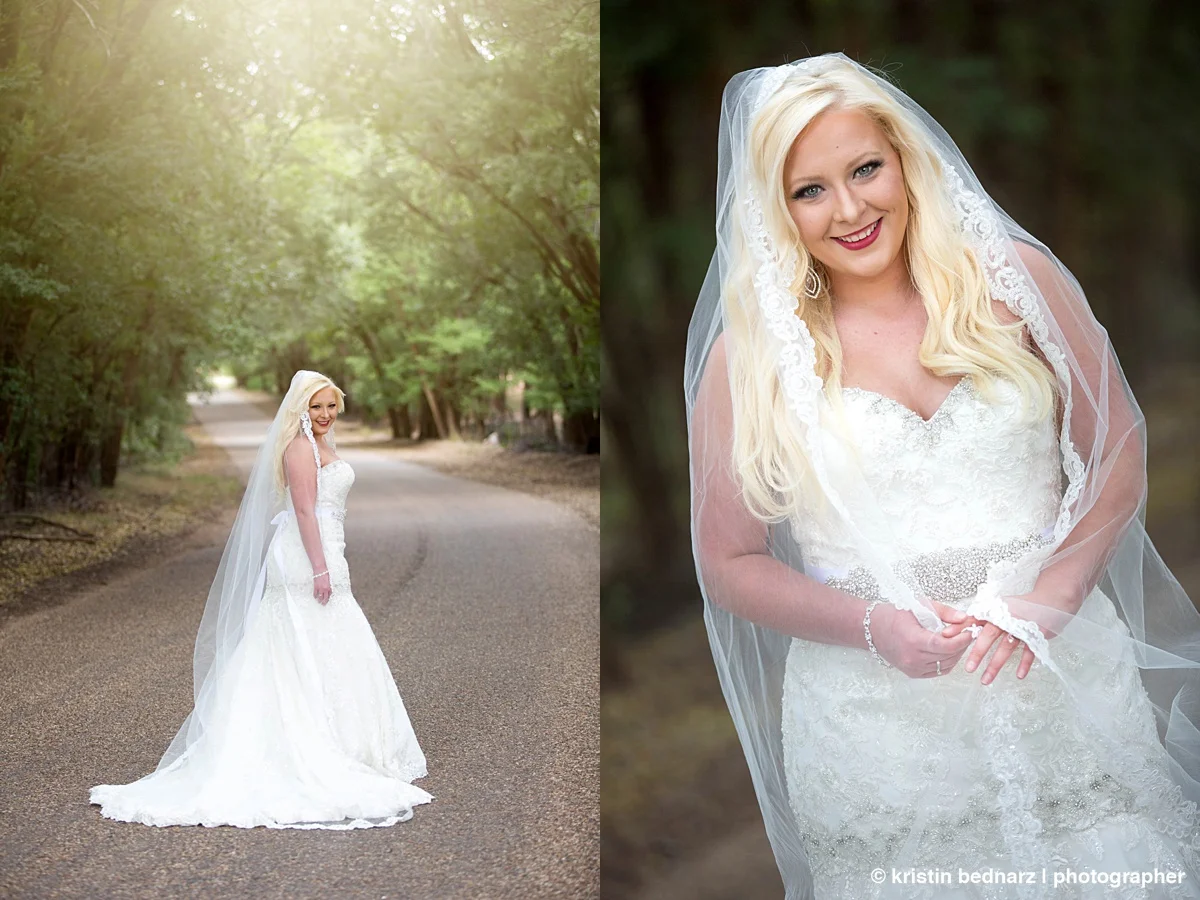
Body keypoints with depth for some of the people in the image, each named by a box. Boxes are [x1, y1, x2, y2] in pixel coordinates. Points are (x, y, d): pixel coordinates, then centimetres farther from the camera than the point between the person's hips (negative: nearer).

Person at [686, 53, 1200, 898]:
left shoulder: (1014, 278, 0)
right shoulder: (751, 352, -3)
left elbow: (1118, 450, 4)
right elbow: (731, 562, 1)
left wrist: (1052, 595, -12)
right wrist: (874, 628, -14)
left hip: (1065, 679, 1)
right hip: (873, 721, -1)